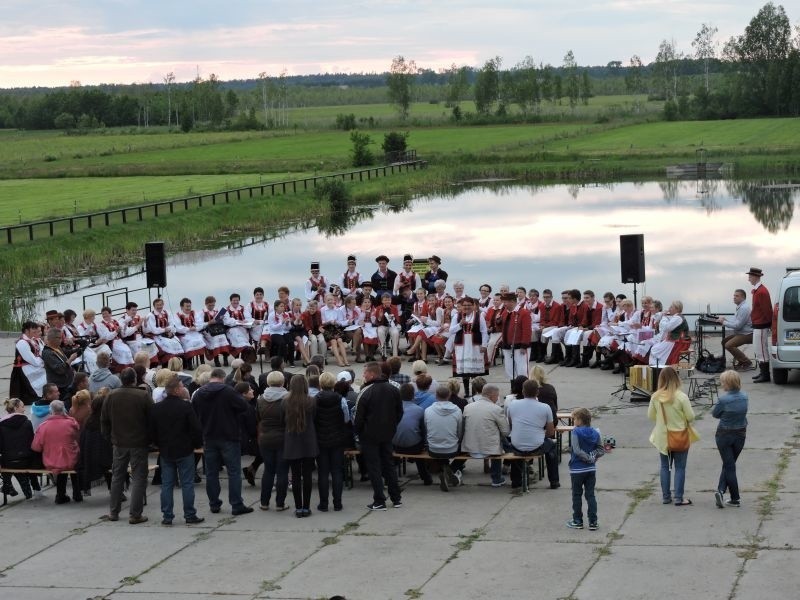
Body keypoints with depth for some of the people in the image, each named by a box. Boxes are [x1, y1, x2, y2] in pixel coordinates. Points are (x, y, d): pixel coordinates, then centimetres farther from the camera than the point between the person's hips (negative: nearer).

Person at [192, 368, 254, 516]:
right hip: (228, 437, -5)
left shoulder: (198, 394, 3)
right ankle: (237, 505, -4)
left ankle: (214, 504, 15)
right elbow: (244, 407, -12)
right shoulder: (228, 391, -13)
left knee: (211, 472, 12)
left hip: (209, 438, 5)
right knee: (234, 471, -1)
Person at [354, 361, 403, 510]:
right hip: (388, 435, 6)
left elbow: (359, 417, -15)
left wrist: (358, 432, 0)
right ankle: (396, 498, 19)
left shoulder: (366, 393, -19)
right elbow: (400, 412, 10)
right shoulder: (393, 390, 2)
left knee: (374, 467, 1)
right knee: (389, 464, 17)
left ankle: (379, 502, 0)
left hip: (370, 436, -6)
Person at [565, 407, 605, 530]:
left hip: (577, 469, -5)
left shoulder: (576, 432, -14)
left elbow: (576, 450, -21)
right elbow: (601, 450, 2)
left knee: (576, 495, 8)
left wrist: (587, 457, -11)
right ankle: (593, 522, 5)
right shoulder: (595, 433, 3)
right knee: (590, 495, 8)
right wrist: (593, 456, -3)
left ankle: (578, 521, 14)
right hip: (591, 469, 5)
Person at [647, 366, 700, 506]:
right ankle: (678, 498, 8)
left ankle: (666, 496, 20)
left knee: (665, 466, 16)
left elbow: (650, 416, 1)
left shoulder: (655, 397, -10)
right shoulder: (681, 397, -20)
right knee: (680, 467, 7)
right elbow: (691, 417, -14)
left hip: (662, 437, 3)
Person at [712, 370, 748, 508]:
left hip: (724, 435, -4)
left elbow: (715, 414, -8)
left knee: (729, 465, 4)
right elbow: (742, 412, 7)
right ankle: (721, 490, 5)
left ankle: (735, 499, 1)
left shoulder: (724, 399, -21)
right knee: (729, 464, 17)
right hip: (740, 434, 4)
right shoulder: (744, 397, -4)